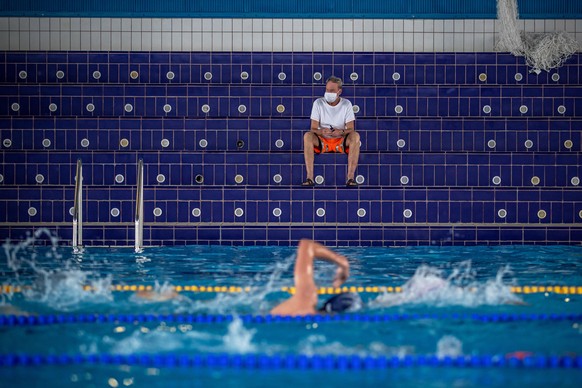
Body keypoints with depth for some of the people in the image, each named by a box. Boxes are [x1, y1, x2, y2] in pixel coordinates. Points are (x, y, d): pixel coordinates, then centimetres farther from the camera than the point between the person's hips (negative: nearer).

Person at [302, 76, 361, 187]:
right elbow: (313, 129, -7)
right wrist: (322, 131, -31)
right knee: (307, 136, -31)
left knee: (355, 136, -31)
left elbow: (350, 129, -6)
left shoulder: (346, 104, -2)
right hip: (322, 141, 0)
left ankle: (351, 177, -34)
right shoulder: (318, 103, -3)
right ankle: (309, 177, -36)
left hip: (341, 141, 0)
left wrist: (341, 132, -30)